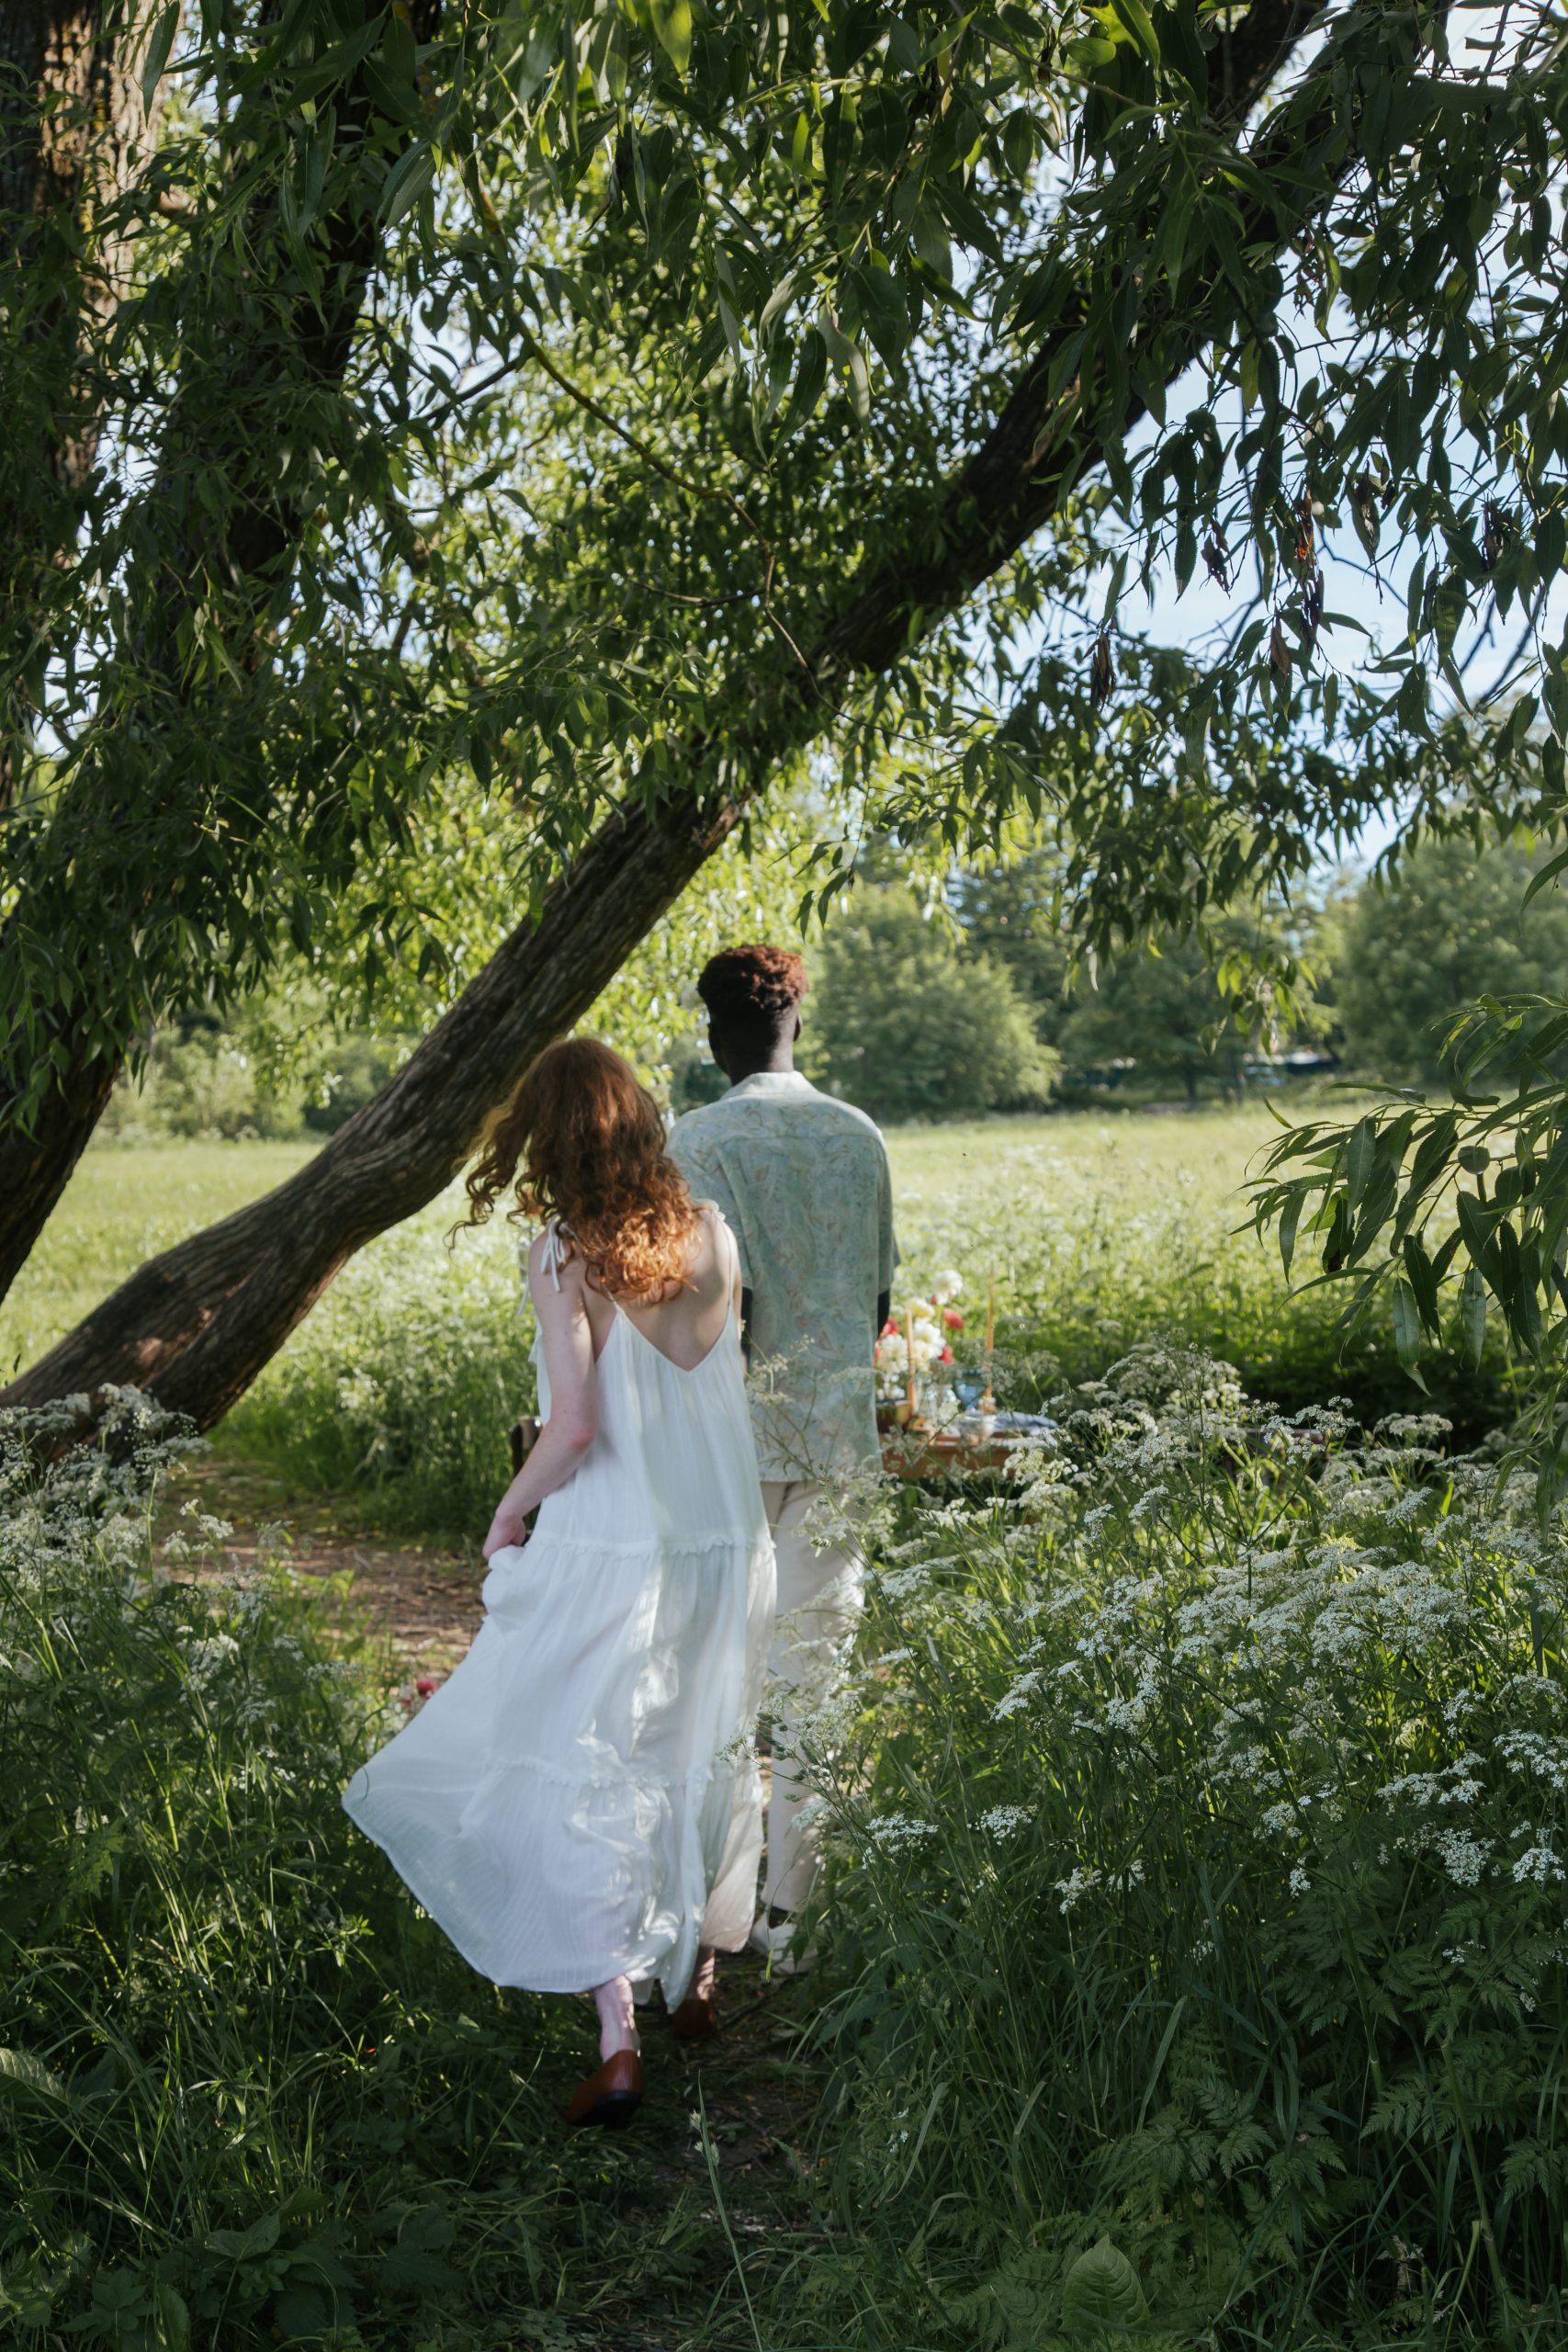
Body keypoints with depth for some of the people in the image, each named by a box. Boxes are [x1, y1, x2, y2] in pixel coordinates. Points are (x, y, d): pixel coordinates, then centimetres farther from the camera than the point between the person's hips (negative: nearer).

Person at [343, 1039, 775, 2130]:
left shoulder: (565, 1257, -15)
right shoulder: (712, 1233, 1)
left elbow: (574, 1428, -20)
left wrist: (509, 1512, -3)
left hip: (612, 1551, -5)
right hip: (726, 1540, 6)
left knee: (586, 1782, 5)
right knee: (709, 1756, 20)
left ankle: (618, 2040, 2)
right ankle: (698, 1979, 37)